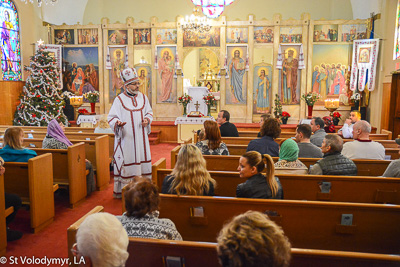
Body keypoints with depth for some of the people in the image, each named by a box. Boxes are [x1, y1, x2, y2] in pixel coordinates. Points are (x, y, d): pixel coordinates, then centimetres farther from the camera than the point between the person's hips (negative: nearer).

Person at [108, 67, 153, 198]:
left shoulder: (143, 97, 8)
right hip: (126, 138, -4)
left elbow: (149, 112, 18)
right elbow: (111, 117, -4)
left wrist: (147, 119, -4)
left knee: (142, 160, 7)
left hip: (141, 137, 5)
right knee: (126, 162, -2)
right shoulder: (119, 99, -4)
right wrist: (118, 123, -25)